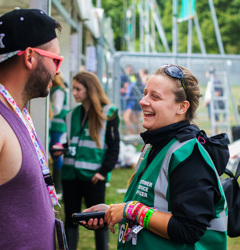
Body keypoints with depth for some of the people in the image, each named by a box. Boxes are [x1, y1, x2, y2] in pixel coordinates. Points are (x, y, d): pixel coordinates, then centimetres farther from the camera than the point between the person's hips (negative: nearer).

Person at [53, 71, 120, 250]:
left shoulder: (108, 113, -3)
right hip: (70, 173, 5)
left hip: (93, 176, -5)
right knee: (70, 219, 8)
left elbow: (114, 146, -5)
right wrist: (60, 148, 0)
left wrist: (103, 171, -13)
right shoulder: (72, 115, 13)